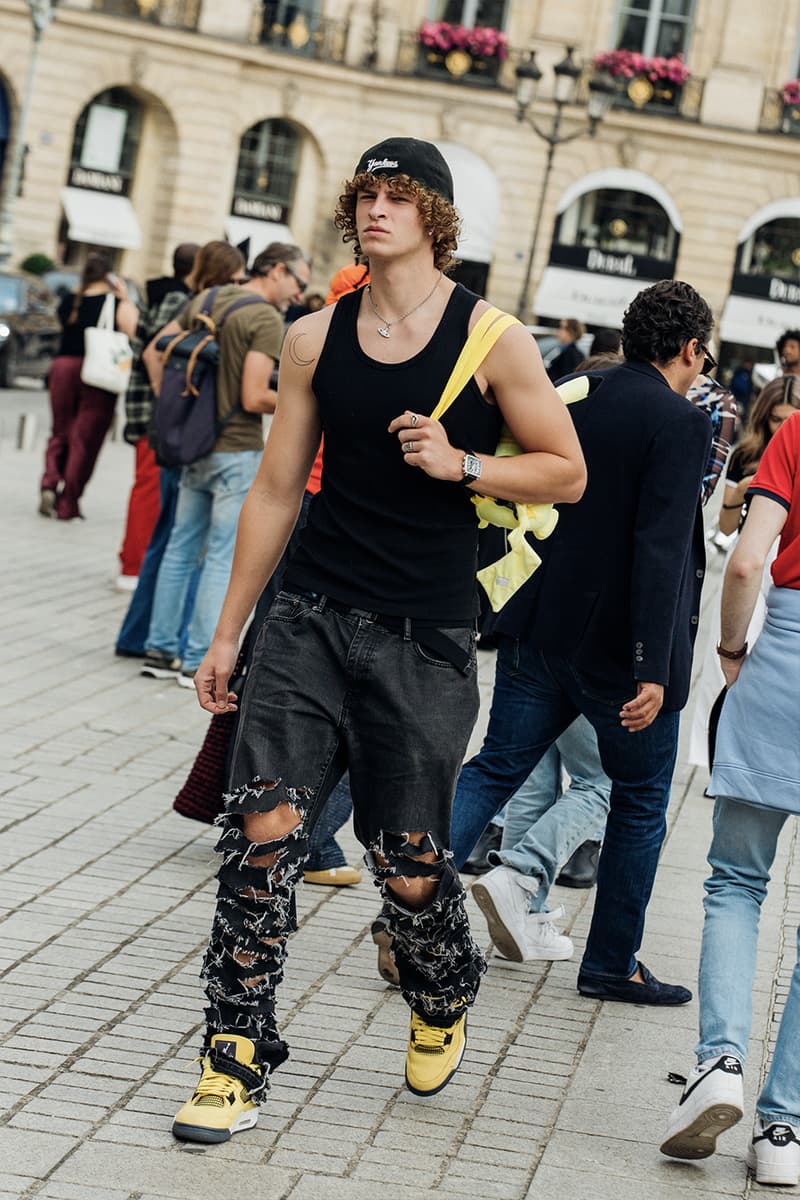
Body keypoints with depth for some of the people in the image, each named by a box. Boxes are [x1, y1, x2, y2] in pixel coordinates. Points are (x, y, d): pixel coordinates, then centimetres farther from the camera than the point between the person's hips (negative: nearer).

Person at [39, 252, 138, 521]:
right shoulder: (118, 306, -8)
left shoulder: (68, 302, 4)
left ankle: (50, 482, -5)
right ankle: (67, 504, 5)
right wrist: (125, 299, -6)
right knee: (84, 442, 5)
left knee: (60, 433, 18)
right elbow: (135, 332, -19)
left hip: (63, 368, 3)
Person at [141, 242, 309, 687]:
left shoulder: (206, 299, 10)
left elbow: (154, 351, 14)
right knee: (224, 557, -1)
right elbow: (254, 398, -21)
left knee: (182, 547, 14)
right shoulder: (267, 319, -15)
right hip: (238, 451, -8)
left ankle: (161, 650, 18)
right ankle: (200, 662, 2)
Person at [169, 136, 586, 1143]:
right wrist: (227, 633, 12)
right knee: (261, 829, -10)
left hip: (424, 640, -2)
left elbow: (566, 472, 4)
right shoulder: (315, 339, 7)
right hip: (312, 616, 2)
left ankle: (442, 1004, 35)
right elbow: (277, 488, 12)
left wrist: (461, 464, -14)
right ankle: (236, 1061, 0)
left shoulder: (492, 340, -2)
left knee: (409, 866, 2)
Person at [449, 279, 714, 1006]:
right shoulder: (680, 424, -15)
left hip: (541, 626, 5)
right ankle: (612, 964, 20)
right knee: (641, 801, 12)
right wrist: (652, 669, -23)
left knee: (495, 770, 9)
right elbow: (661, 551, -22)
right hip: (617, 643, -5)